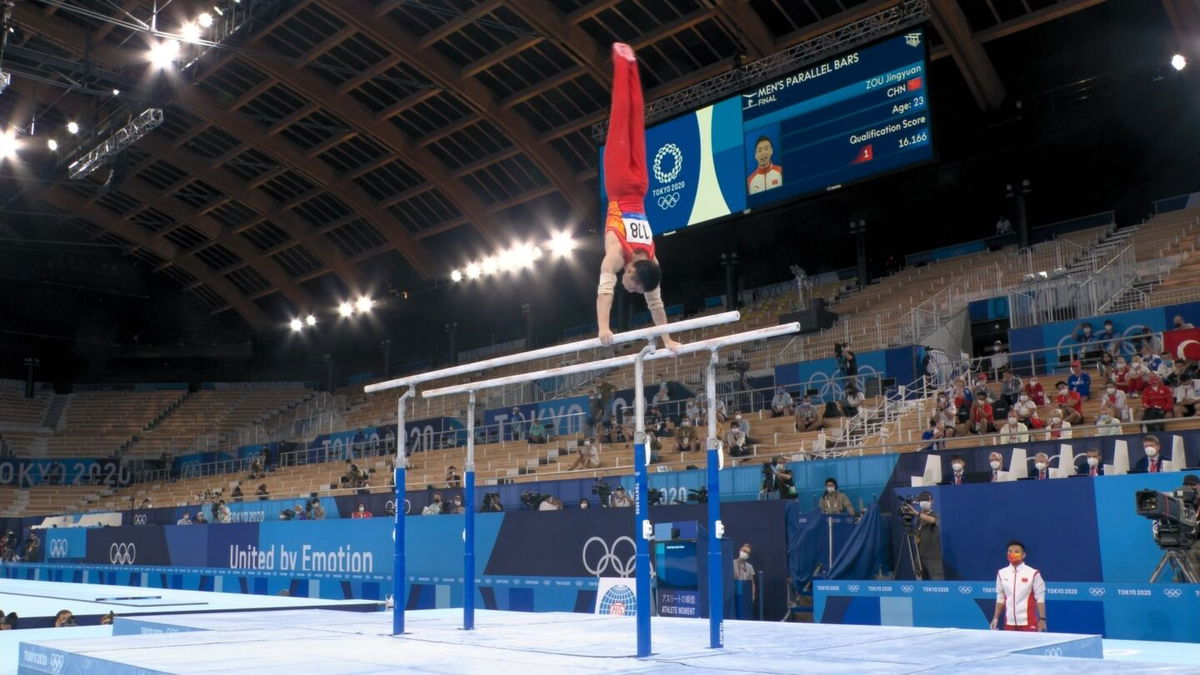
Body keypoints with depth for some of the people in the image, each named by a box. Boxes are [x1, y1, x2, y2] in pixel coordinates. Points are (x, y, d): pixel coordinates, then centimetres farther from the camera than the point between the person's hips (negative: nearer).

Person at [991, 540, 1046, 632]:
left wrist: (1042, 619, -8)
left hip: (1028, 623, -3)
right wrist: (995, 618, 7)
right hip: (1009, 623, 4)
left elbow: (1040, 598, -3)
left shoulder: (1033, 573, -5)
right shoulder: (1001, 573, 6)